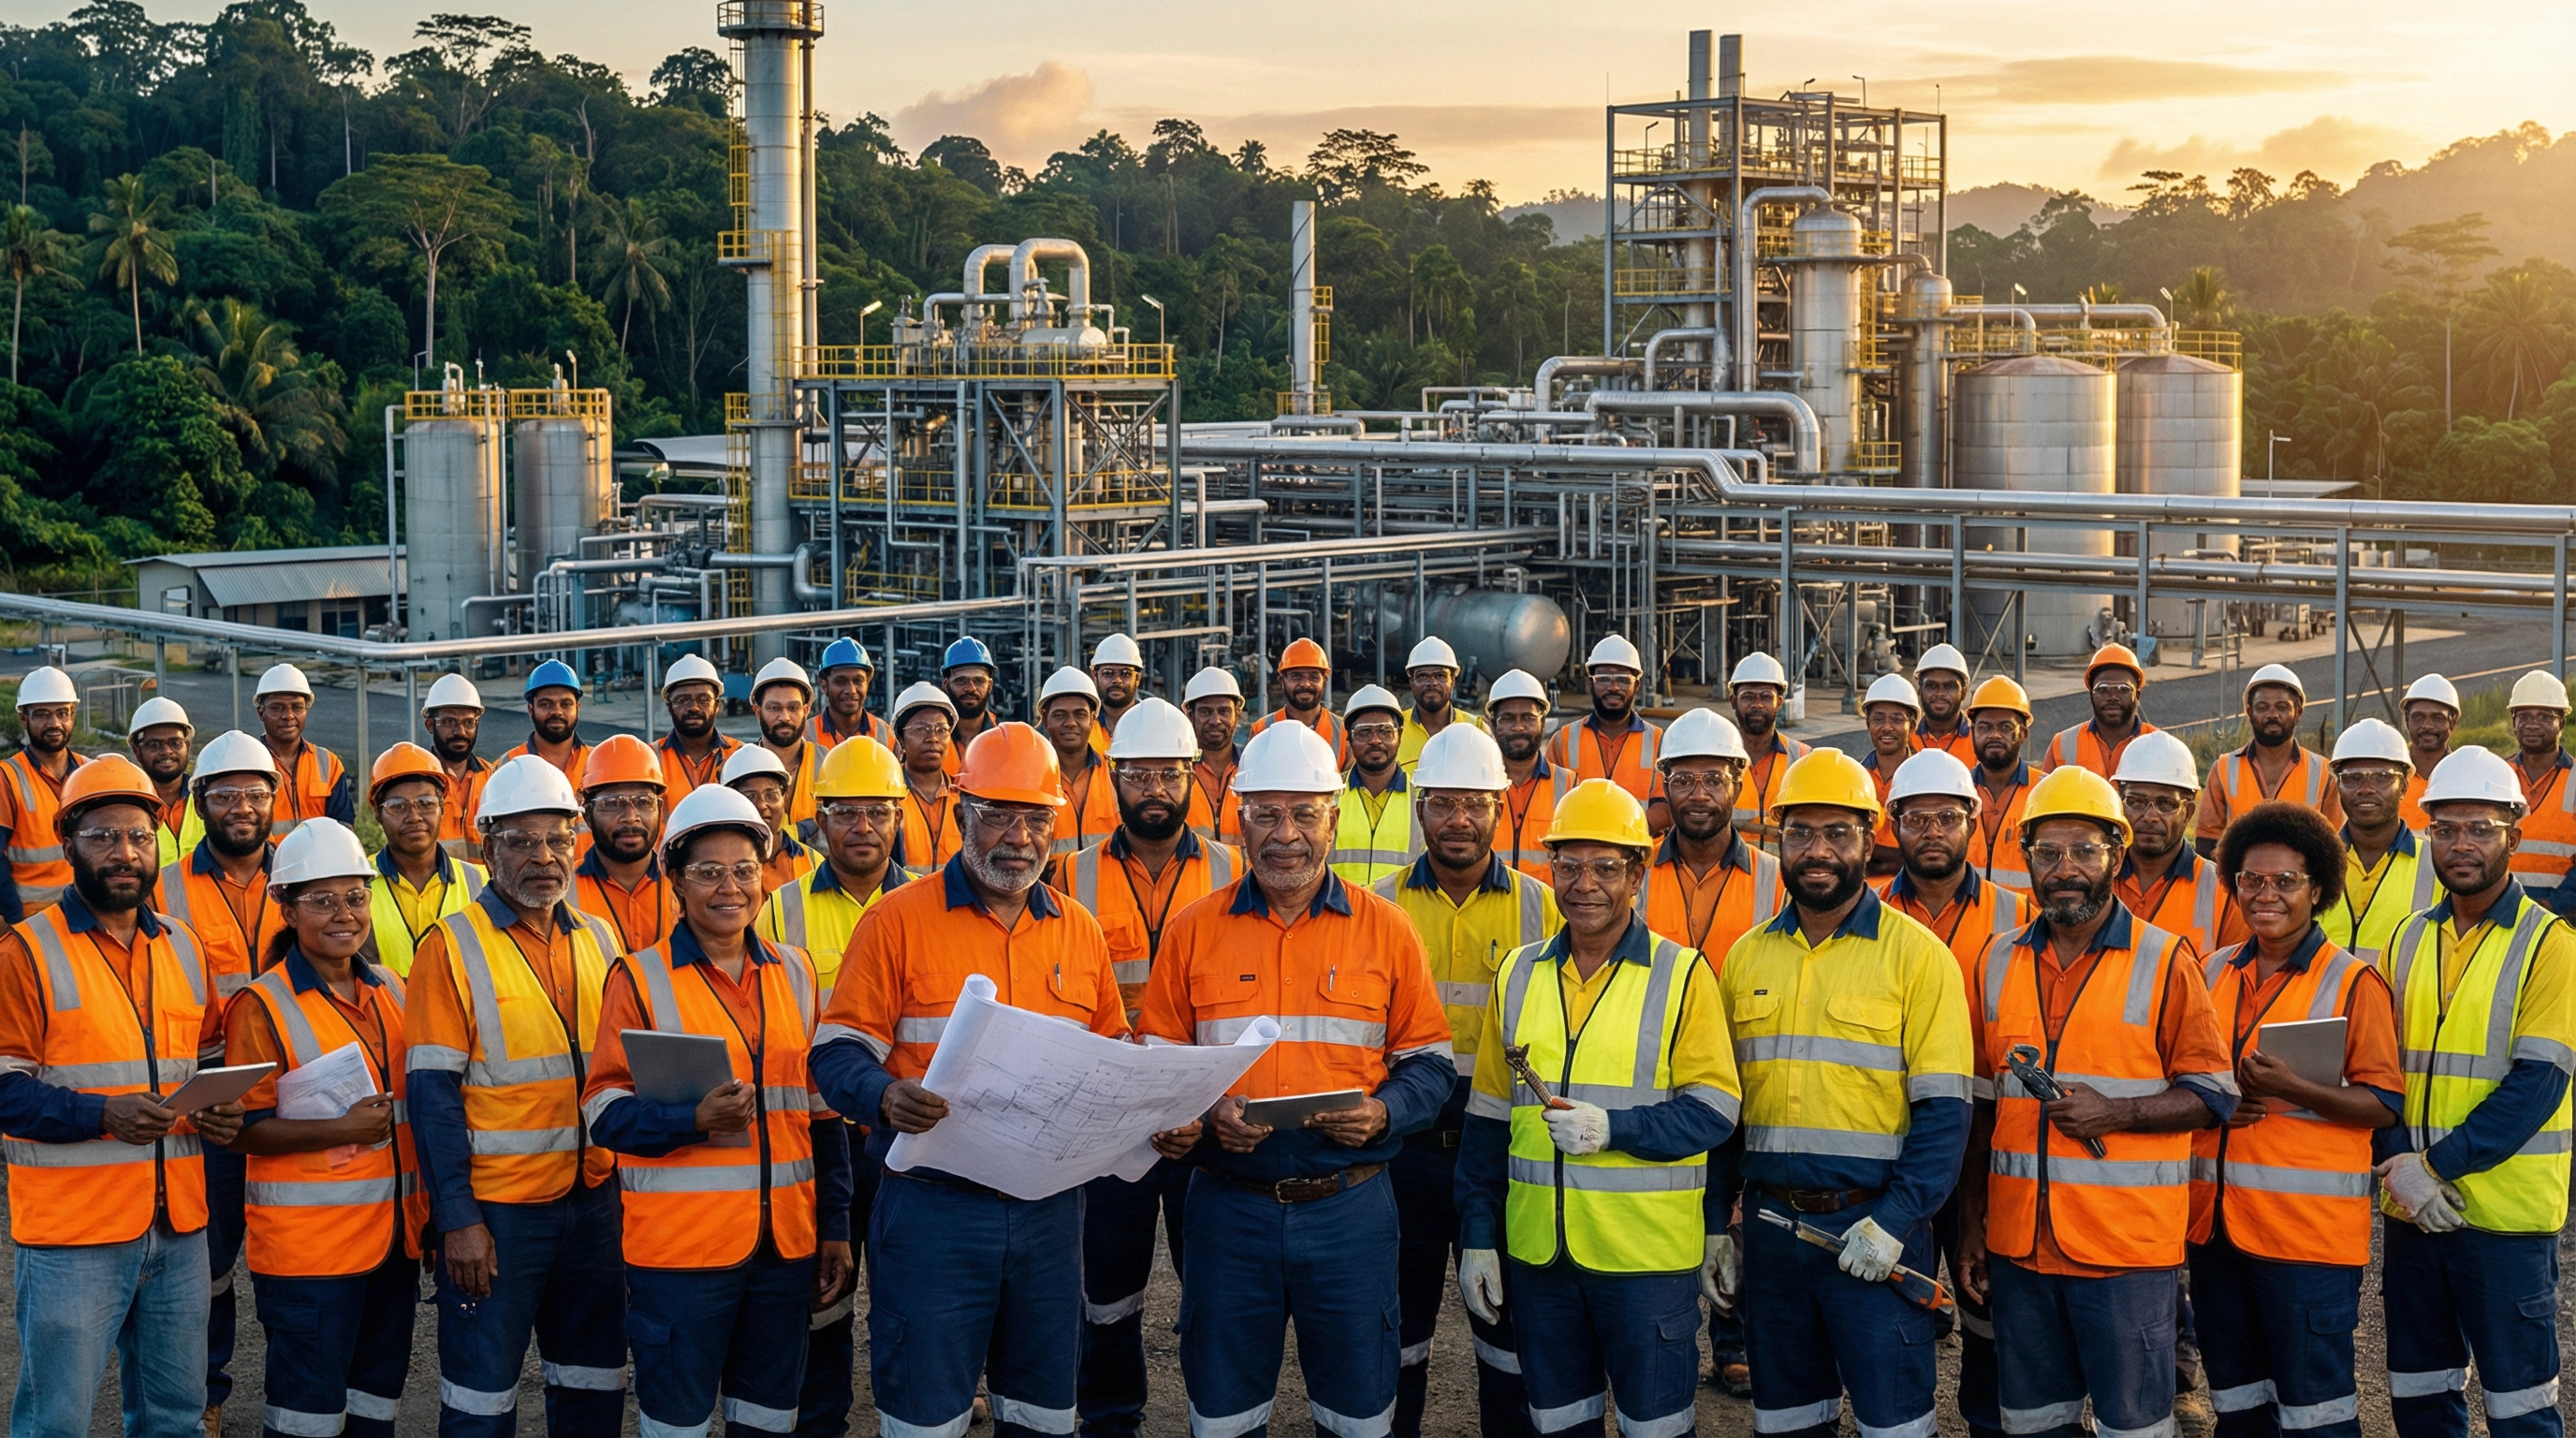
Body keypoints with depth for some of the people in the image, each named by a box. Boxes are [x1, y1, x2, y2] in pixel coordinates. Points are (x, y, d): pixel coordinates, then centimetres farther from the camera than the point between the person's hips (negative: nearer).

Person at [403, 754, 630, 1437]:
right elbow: (434, 1093, -10)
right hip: (495, 1208, -5)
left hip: (595, 1201, 5)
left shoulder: (599, 939, 9)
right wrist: (457, 1220, -14)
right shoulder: (454, 947, -7)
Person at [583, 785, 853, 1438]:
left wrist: (835, 1227, 12)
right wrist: (696, 1120, -24)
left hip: (786, 1242, 4)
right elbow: (604, 1109, -7)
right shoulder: (641, 978, -3)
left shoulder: (795, 973, 11)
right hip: (680, 1247, -4)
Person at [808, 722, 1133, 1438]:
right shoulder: (899, 919, -3)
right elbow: (839, 1052, -6)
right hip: (933, 1208, -4)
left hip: (1049, 1209, 4)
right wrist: (883, 1096, -26)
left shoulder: (1078, 931, 11)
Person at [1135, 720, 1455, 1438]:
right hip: (1229, 1208, 1)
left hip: (1349, 1208, 0)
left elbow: (1427, 1061, 6)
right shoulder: (1192, 931, 3)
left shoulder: (1385, 929, 2)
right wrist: (1205, 1115, -12)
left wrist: (1383, 1113, -14)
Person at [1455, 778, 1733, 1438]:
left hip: (1647, 1257, -4)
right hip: (1537, 1252, 4)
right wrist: (1478, 1237, 8)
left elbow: (1715, 1110, -8)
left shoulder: (1682, 976, -4)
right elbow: (1489, 1117, 11)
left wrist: (1613, 1127, -21)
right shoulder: (1518, 974, 8)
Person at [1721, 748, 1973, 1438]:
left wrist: (1896, 1220, -18)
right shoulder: (1747, 956, 8)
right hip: (1769, 1222, 4)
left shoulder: (1915, 954, -6)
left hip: (1872, 1225, -4)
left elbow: (1943, 1109, -10)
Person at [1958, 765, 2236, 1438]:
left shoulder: (2166, 963, -4)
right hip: (2018, 1243, 4)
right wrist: (1971, 1225, 11)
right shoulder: (1999, 964, 8)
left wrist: (2116, 1114, -19)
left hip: (2127, 1249, -4)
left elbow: (2213, 1095, -4)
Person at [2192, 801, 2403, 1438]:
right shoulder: (2214, 973, 11)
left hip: (2310, 1228, -6)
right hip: (2216, 1220, 6)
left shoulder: (2354, 981, -5)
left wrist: (2291, 1089, -22)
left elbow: (2383, 1104, -8)